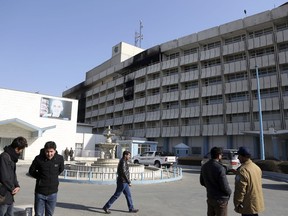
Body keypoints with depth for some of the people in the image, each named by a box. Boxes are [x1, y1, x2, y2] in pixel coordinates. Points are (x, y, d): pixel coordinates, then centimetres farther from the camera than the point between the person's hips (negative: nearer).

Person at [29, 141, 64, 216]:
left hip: (52, 193, 1)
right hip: (40, 192, -1)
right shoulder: (38, 159, -14)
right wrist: (40, 177, 2)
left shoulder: (60, 159, -11)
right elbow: (31, 171, 4)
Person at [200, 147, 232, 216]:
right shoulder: (219, 168, -24)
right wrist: (229, 192, 0)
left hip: (210, 198, 7)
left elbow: (202, 182, 9)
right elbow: (224, 186, -20)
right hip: (220, 199, -6)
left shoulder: (204, 166, -1)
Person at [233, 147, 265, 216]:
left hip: (248, 205, -9)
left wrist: (237, 204, -14)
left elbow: (240, 190, -22)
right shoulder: (257, 167, 6)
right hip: (257, 203, 9)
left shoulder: (242, 170, -22)